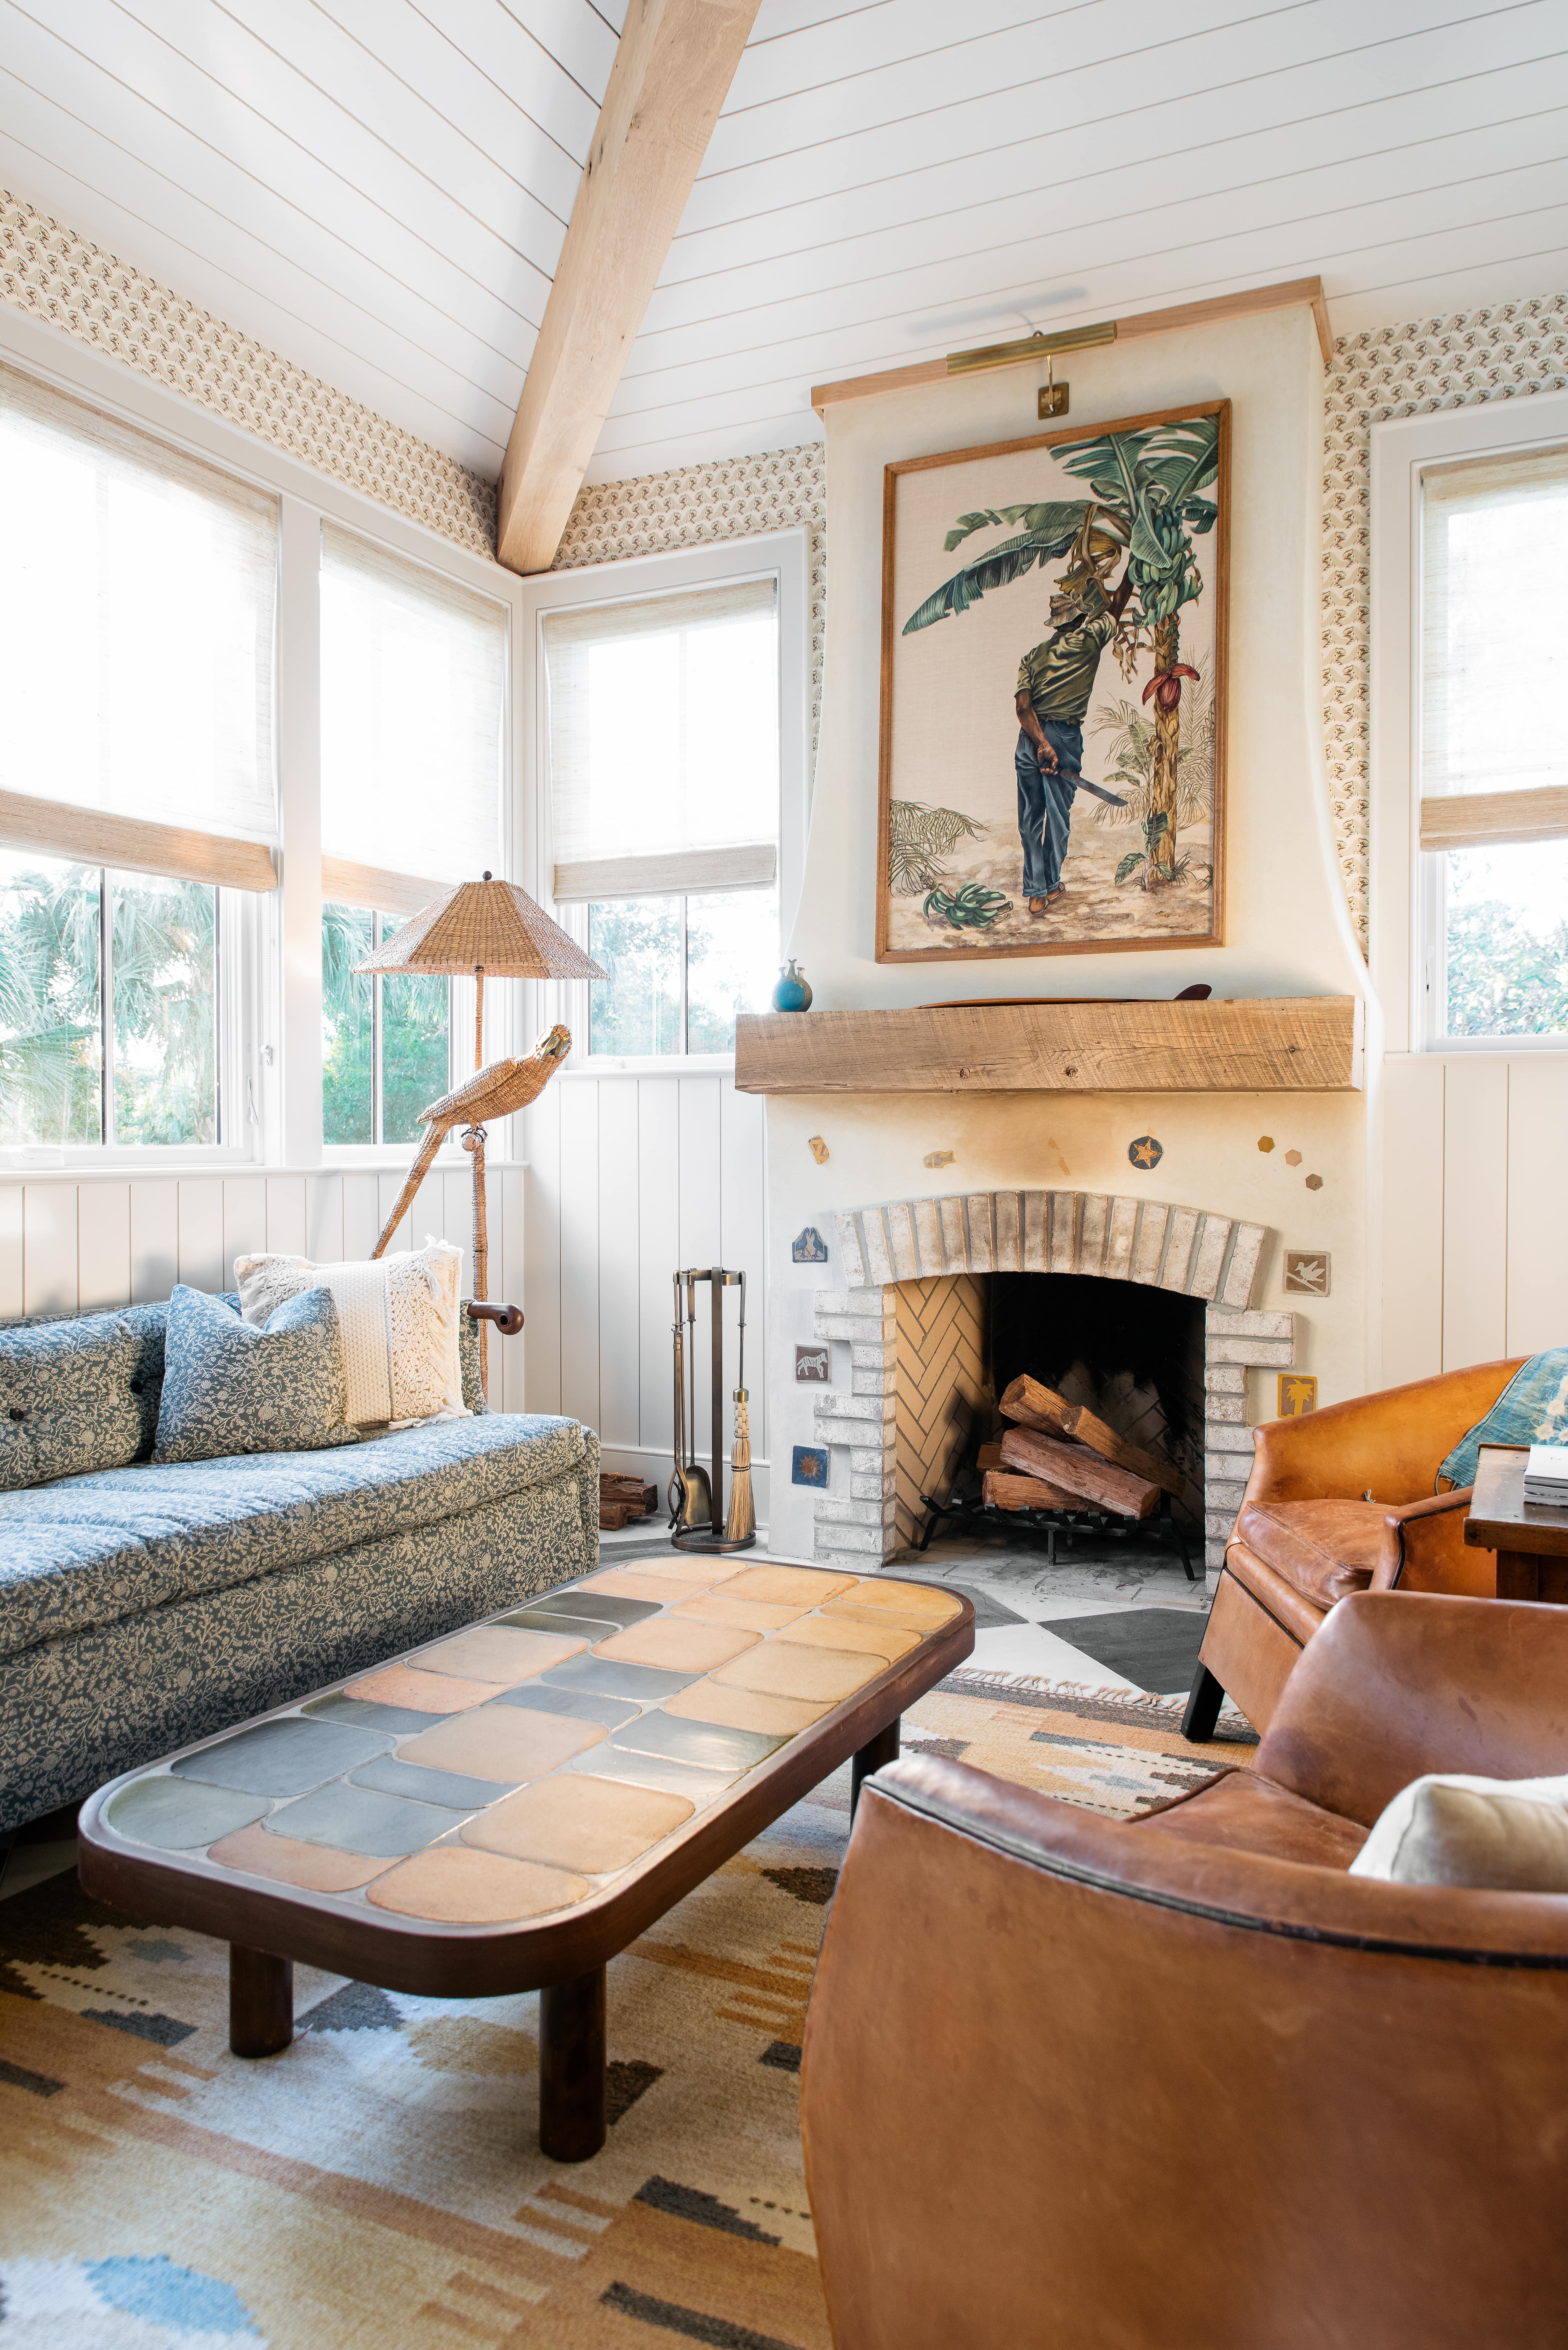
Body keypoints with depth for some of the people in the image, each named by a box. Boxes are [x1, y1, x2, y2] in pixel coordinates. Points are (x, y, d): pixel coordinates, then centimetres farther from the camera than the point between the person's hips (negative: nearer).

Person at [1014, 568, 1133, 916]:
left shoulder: (1032, 656, 10)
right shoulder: (1089, 641, -2)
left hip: (1030, 738, 4)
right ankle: (1051, 887, 17)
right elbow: (1116, 606, 14)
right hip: (1065, 736, -4)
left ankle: (1036, 893, 12)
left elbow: (1023, 706, -4)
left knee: (1030, 818, 9)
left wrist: (1041, 742, -12)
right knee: (1058, 816, 7)